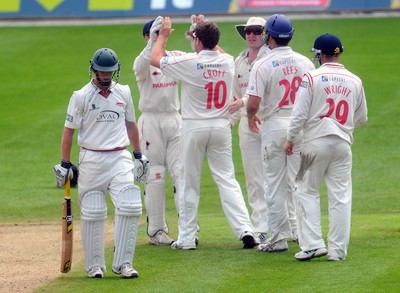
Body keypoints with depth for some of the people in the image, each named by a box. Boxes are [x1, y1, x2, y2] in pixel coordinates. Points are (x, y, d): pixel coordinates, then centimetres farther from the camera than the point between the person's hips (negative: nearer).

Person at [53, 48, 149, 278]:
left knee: (130, 208, -11)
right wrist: (65, 164, -1)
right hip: (91, 159, -2)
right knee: (92, 214, 1)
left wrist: (139, 155, 18)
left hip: (120, 158, 2)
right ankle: (95, 266, 10)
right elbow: (69, 131, 1)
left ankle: (123, 263, -5)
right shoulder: (81, 96, -2)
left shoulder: (124, 92, 9)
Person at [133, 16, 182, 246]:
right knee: (154, 175, -1)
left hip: (175, 120, 4)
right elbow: (141, 66, -27)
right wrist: (153, 42, -37)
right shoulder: (144, 61, -3)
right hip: (151, 121, -4)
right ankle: (157, 231, 4)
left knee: (181, 172, -2)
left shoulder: (176, 58, 9)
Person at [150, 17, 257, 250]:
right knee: (227, 180, 4)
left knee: (189, 183, 6)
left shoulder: (190, 63, -12)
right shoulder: (228, 62, 0)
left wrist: (163, 35, 14)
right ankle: (245, 229, -9)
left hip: (194, 127, -3)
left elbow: (155, 59, 0)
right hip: (221, 127, 3)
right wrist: (206, 32, 32)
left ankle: (187, 237, 10)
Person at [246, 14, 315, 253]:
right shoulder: (305, 63, 2)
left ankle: (279, 238, 3)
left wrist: (251, 116, 6)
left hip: (274, 128, -3)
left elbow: (253, 103, -15)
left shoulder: (263, 65, -11)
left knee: (275, 186, 2)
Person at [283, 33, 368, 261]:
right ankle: (338, 249, 5)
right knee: (341, 197, 5)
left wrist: (291, 139, 3)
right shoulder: (355, 81, 6)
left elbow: (300, 113, -8)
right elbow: (362, 118, 14)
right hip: (343, 143, 3)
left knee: (308, 192, 6)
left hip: (316, 142, -3)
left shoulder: (312, 78, -6)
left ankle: (313, 244, -4)